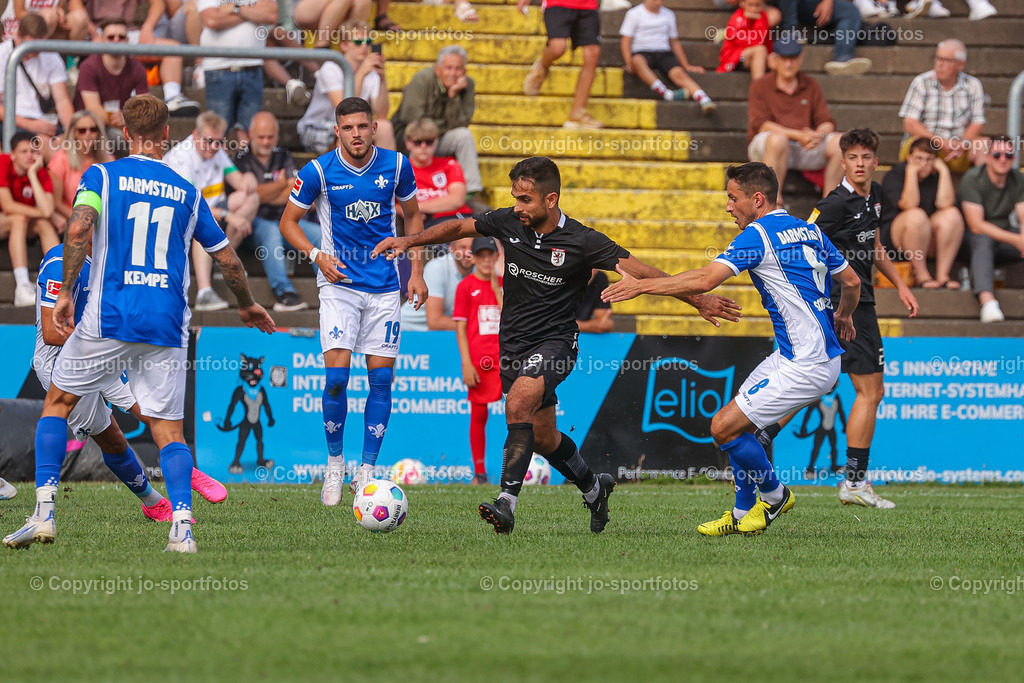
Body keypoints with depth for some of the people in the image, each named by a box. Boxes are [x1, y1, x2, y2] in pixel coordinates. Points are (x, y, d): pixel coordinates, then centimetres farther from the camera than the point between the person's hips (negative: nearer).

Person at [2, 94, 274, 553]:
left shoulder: (103, 175, 3)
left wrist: (65, 293, -9)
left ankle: (44, 512, 4)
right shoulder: (187, 193, 12)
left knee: (57, 403, 15)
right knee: (168, 429, 5)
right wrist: (247, 306, 34)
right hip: (167, 327, 2)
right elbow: (227, 259, 17)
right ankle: (182, 527, -15)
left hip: (108, 320, -2)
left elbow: (78, 228, -16)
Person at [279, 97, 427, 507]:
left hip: (385, 285, 2)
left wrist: (417, 271, 7)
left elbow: (412, 216, 14)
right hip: (339, 283, -2)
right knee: (337, 374, -14)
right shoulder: (318, 172, -9)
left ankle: (367, 471, 8)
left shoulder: (396, 166, -1)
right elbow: (289, 221, 2)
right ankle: (334, 463, 5)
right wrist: (317, 255, -15)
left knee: (381, 377, -1)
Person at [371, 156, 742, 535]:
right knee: (542, 437, 12)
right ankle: (593, 487, 40)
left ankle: (507, 502, -38)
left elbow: (640, 271, -12)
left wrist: (697, 300, -16)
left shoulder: (582, 241, -14)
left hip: (555, 342, -5)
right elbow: (459, 228, 11)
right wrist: (409, 240, 1)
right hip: (513, 343, 5)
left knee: (520, 401, -32)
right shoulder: (508, 223, -4)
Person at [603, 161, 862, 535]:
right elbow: (851, 281, 21)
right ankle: (743, 514, 22)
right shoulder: (809, 230, 13)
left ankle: (774, 494, 13)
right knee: (736, 417, 15)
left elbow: (704, 280, -22)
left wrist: (641, 286, -17)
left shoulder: (757, 234, -14)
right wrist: (843, 316, 42)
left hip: (807, 365, -10)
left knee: (725, 427, -8)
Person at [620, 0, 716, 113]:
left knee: (678, 73, -28)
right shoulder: (634, 14, 7)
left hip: (663, 53, 3)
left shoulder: (668, 15, 19)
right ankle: (667, 93, -52)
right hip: (641, 53, -3)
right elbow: (626, 41, 1)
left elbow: (674, 42, 24)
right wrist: (629, 63, -15)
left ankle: (704, 101, -48)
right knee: (638, 61, -40)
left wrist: (686, 66, 19)